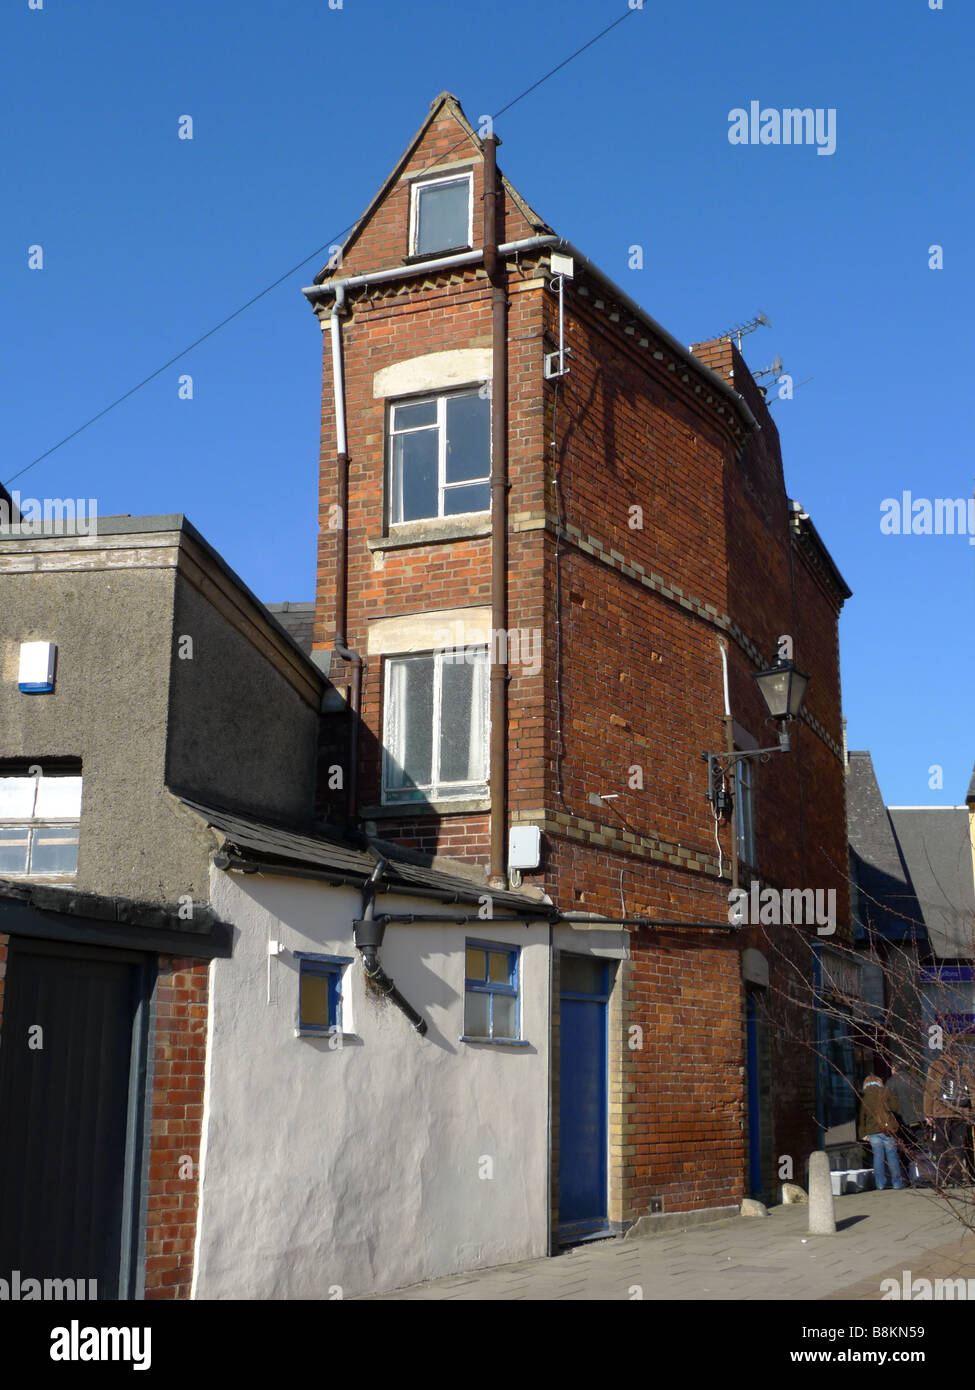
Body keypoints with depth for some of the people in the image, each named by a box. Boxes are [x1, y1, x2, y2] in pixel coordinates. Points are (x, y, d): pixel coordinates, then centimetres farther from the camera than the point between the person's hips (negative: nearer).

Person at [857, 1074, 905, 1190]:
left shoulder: (864, 1098, 7)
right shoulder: (884, 1093, 0)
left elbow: (862, 1116, 10)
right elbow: (894, 1107, -5)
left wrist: (863, 1133, 15)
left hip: (872, 1132, 2)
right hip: (888, 1130, -2)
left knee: (878, 1157, 7)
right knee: (892, 1156, 6)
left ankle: (880, 1184, 5)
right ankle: (897, 1182, 8)